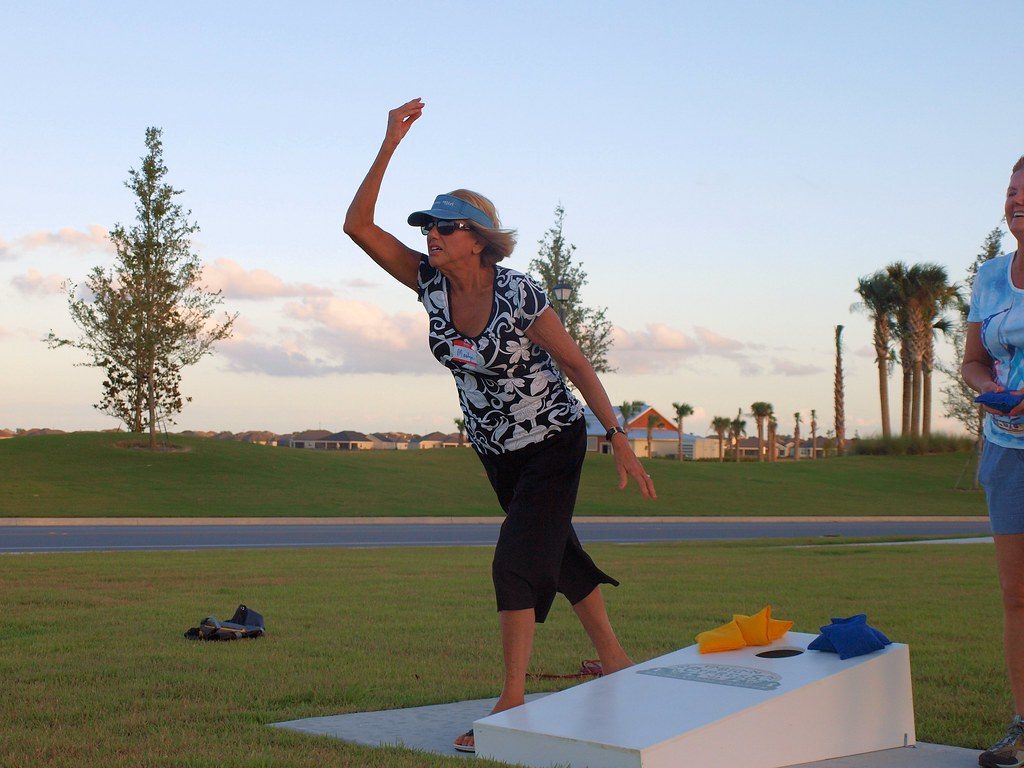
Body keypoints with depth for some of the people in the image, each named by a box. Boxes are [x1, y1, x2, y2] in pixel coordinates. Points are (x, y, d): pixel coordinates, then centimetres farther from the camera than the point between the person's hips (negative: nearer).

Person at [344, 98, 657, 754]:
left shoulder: (519, 295, -24)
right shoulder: (431, 282, -10)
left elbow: (578, 366, -16)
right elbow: (358, 225, -16)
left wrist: (621, 444, -17)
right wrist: (391, 144, -23)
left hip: (553, 442, -6)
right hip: (496, 449, 6)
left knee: (515, 563, -15)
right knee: (558, 556, 18)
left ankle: (511, 705, -9)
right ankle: (615, 663, 35)